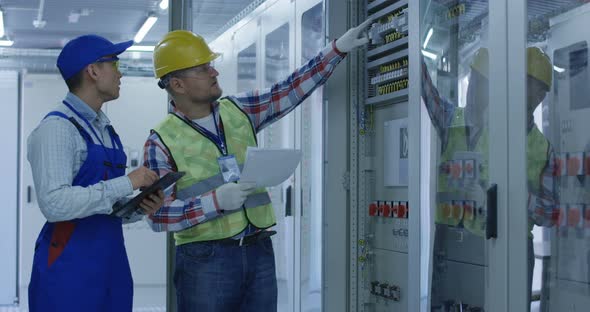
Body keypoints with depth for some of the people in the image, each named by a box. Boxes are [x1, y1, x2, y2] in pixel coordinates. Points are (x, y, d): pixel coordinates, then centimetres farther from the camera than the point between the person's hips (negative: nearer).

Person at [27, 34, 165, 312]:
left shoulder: (105, 129, 14)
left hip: (112, 261, 8)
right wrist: (126, 183, -20)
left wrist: (139, 208, 0)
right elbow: (54, 204, -23)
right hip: (70, 267, -8)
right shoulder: (56, 128, -12)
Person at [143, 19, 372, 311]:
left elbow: (291, 90, 9)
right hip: (205, 260, -5)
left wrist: (338, 48, 4)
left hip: (259, 253, 5)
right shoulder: (162, 141, -6)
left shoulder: (238, 111, 9)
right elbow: (158, 215, -11)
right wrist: (216, 200, -21)